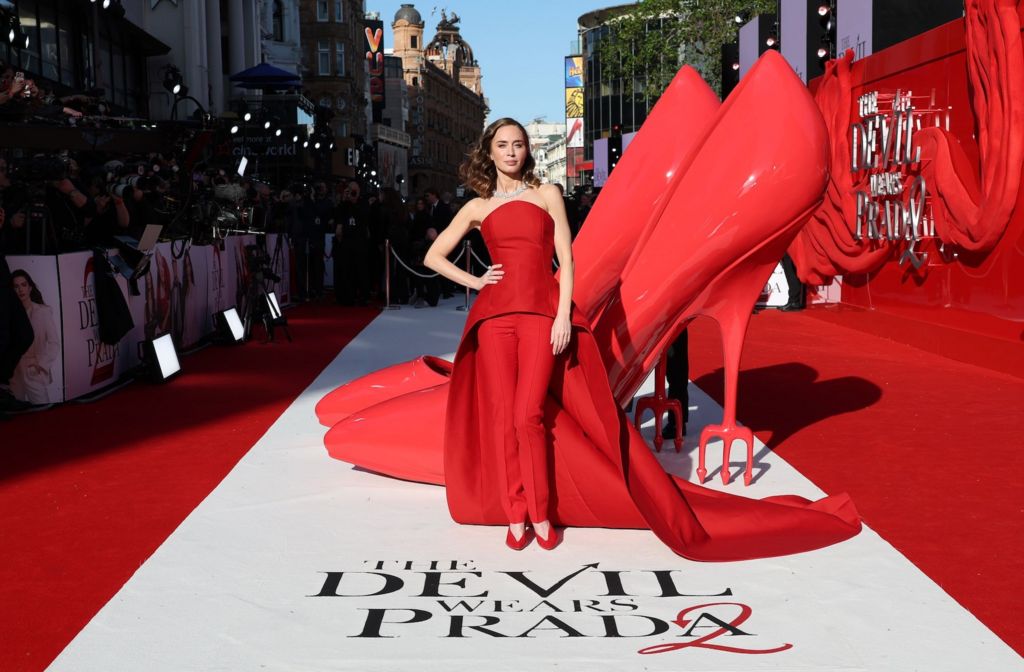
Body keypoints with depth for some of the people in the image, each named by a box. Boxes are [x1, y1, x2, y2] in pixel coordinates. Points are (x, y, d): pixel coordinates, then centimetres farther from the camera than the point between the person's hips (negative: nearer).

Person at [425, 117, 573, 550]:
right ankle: (514, 516, 7)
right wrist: (475, 282, 6)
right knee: (503, 416, -1)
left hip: (541, 312, -2)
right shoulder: (478, 208, 13)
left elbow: (566, 259, 4)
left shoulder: (546, 194, 9)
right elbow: (433, 257, 17)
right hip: (496, 314, 2)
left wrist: (563, 315, -5)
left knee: (528, 415, -12)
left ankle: (539, 514, 1)